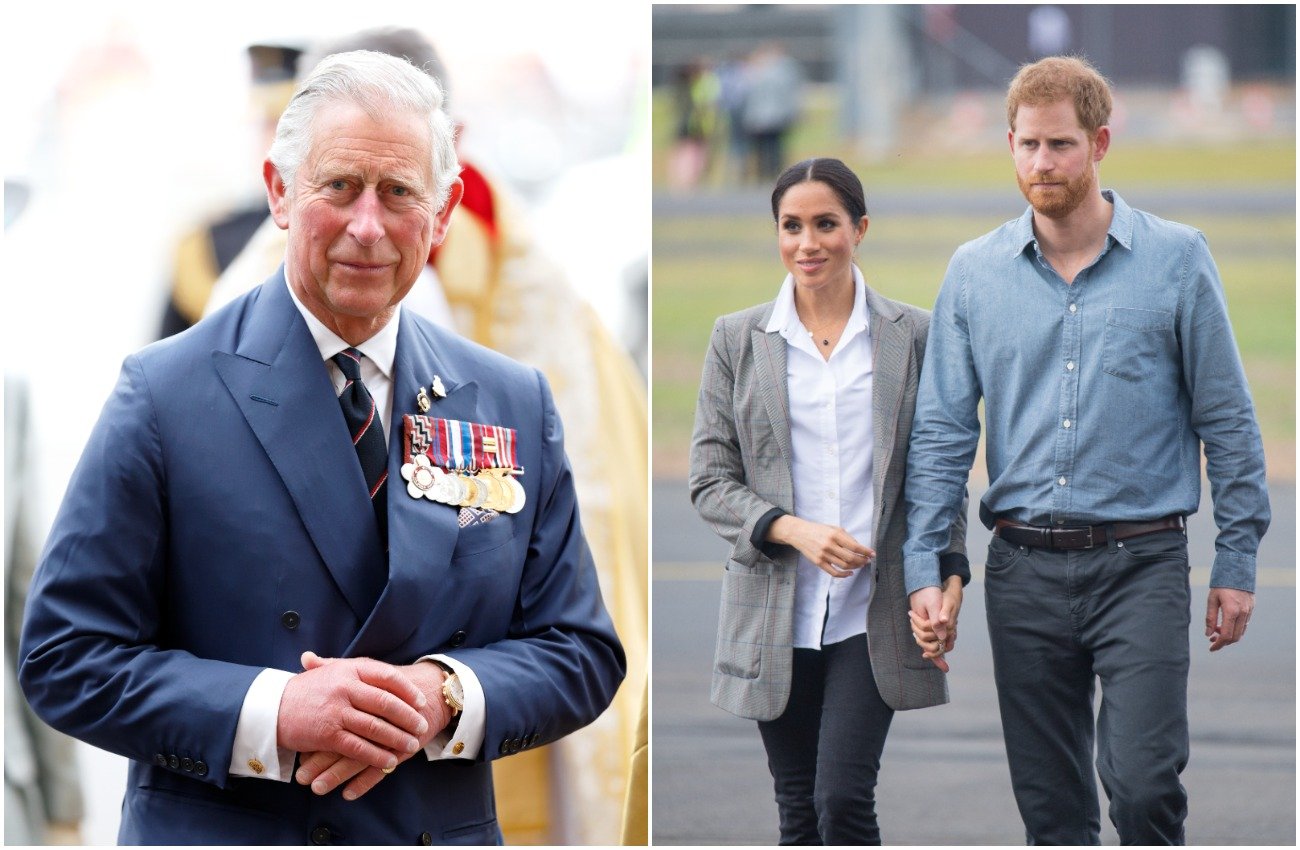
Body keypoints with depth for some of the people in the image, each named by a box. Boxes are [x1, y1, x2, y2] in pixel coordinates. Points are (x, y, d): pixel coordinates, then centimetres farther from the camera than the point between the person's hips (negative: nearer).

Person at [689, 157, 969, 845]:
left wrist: (949, 580, -7)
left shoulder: (914, 337, 3)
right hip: (774, 617, 2)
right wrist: (793, 530, -14)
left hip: (873, 614, -1)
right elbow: (710, 479, 3)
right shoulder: (737, 339, 4)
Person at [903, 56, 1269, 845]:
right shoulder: (975, 270, 6)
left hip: (1141, 564, -3)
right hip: (1024, 571, 3)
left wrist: (1238, 562, 0)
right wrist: (924, 565, 0)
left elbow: (1228, 420, 2)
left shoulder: (1176, 259, -1)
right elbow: (942, 430, 8)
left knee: (1143, 782, -15)